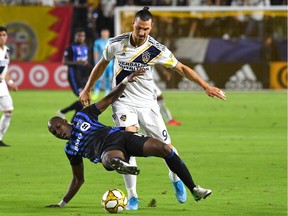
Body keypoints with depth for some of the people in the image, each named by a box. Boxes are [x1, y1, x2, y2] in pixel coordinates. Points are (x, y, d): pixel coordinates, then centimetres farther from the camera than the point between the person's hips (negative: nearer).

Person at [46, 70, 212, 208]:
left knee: (164, 149, -17)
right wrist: (62, 204, 23)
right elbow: (78, 179, 28)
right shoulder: (70, 149, 21)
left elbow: (109, 99, 16)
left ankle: (194, 190, -7)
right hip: (108, 150, -2)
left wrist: (125, 82, 1)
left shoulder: (82, 116, 19)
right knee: (109, 159, -42)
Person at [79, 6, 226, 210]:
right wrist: (87, 89, 15)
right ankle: (132, 197, -13)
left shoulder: (156, 49, -11)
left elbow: (181, 68, -3)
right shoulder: (116, 43, -8)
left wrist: (206, 86, -8)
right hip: (123, 102, -1)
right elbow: (102, 64, 11)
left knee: (166, 147, 0)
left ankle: (176, 179, 35)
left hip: (147, 103, 1)